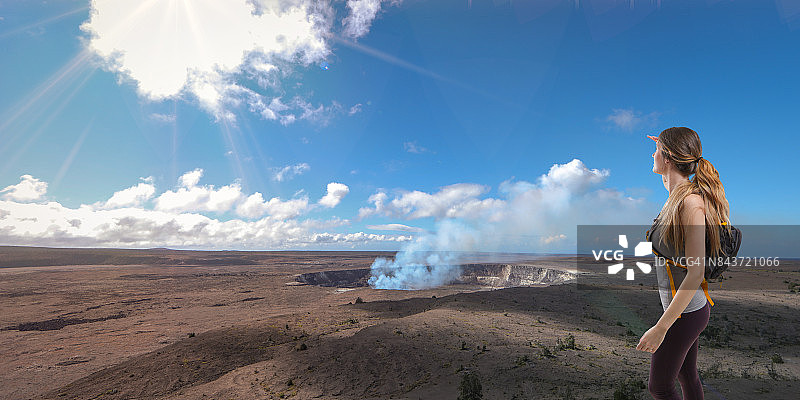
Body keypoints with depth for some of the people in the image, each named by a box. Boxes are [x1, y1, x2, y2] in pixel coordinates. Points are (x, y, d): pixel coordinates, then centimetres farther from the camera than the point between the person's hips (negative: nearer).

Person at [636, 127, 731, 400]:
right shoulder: (679, 194, 0)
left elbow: (696, 273, -27)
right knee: (687, 377, 23)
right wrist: (666, 145, 24)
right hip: (687, 307, 8)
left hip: (685, 313, -8)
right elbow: (669, 182, 30)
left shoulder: (691, 202, -25)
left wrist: (661, 328, -27)